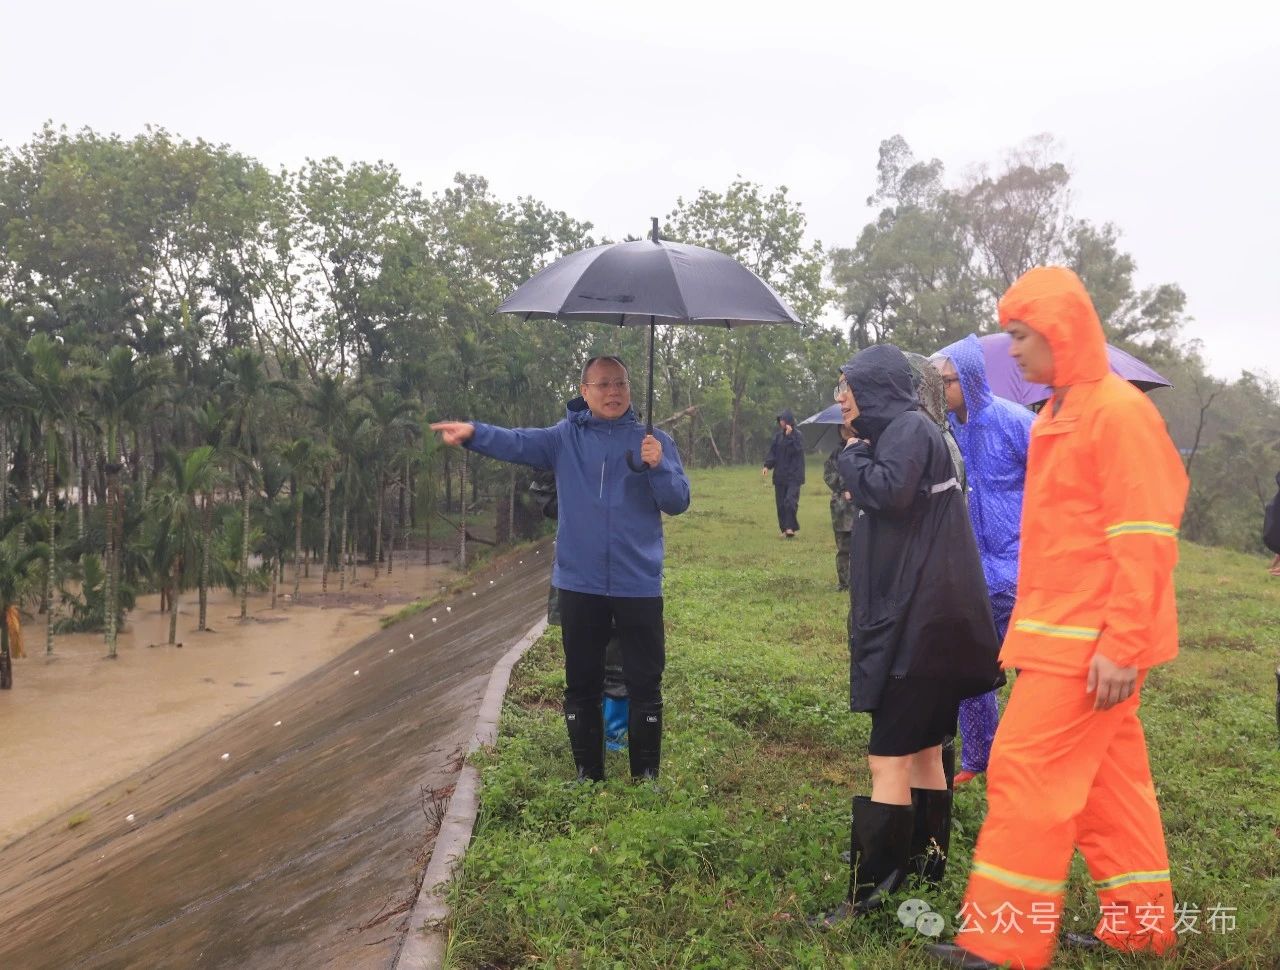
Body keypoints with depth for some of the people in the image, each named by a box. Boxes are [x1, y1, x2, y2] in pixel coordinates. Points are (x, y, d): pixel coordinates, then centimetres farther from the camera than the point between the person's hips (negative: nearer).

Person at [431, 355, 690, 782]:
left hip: (639, 586, -1)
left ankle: (646, 777, 19)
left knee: (645, 685, 6)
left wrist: (658, 467, -22)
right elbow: (518, 442, -13)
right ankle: (588, 776, 26)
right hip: (579, 584, 1)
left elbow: (678, 502, -3)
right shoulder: (565, 437, 4)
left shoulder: (655, 441, 2)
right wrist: (473, 432, -31)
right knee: (582, 686, 12)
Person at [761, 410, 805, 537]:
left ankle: (791, 528, -7)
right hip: (780, 474, 5)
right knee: (781, 504, 3)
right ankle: (785, 529, 9)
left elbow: (797, 450, -17)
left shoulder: (798, 435, -4)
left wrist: (789, 436, -20)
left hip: (793, 475, -5)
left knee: (790, 501, -15)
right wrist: (767, 466, -6)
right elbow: (772, 452, 8)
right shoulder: (778, 435, 10)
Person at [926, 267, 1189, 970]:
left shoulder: (1119, 412, -14)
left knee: (1027, 769, -6)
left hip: (1091, 640, -9)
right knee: (1108, 777, 15)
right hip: (1063, 630, 9)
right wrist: (1029, 625, 17)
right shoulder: (1058, 415, 13)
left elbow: (1144, 539, -19)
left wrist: (1121, 643, -22)